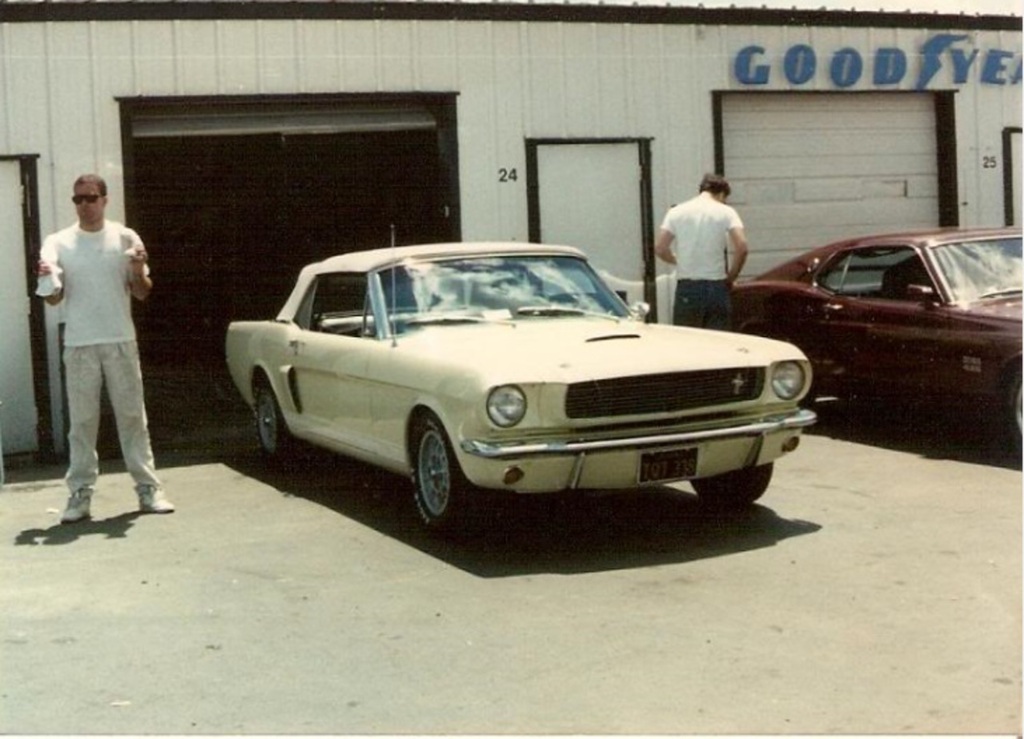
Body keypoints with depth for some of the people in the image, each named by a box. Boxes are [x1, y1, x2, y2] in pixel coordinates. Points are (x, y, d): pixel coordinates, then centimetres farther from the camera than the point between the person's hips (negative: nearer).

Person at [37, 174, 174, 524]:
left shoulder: (125, 238, 4)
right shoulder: (58, 243, 5)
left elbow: (142, 293, 5)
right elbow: (54, 298, 2)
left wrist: (139, 271, -16)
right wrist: (46, 281, -20)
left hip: (120, 341, 0)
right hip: (79, 345, 0)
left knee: (132, 416, 4)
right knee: (81, 420, 3)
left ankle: (148, 488, 7)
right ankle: (80, 493, 7)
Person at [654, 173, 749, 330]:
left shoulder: (676, 212, 5)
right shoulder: (726, 212, 0)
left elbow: (660, 248, 0)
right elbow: (741, 247, -11)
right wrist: (731, 277, 3)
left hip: (686, 287, 1)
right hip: (716, 286, -1)